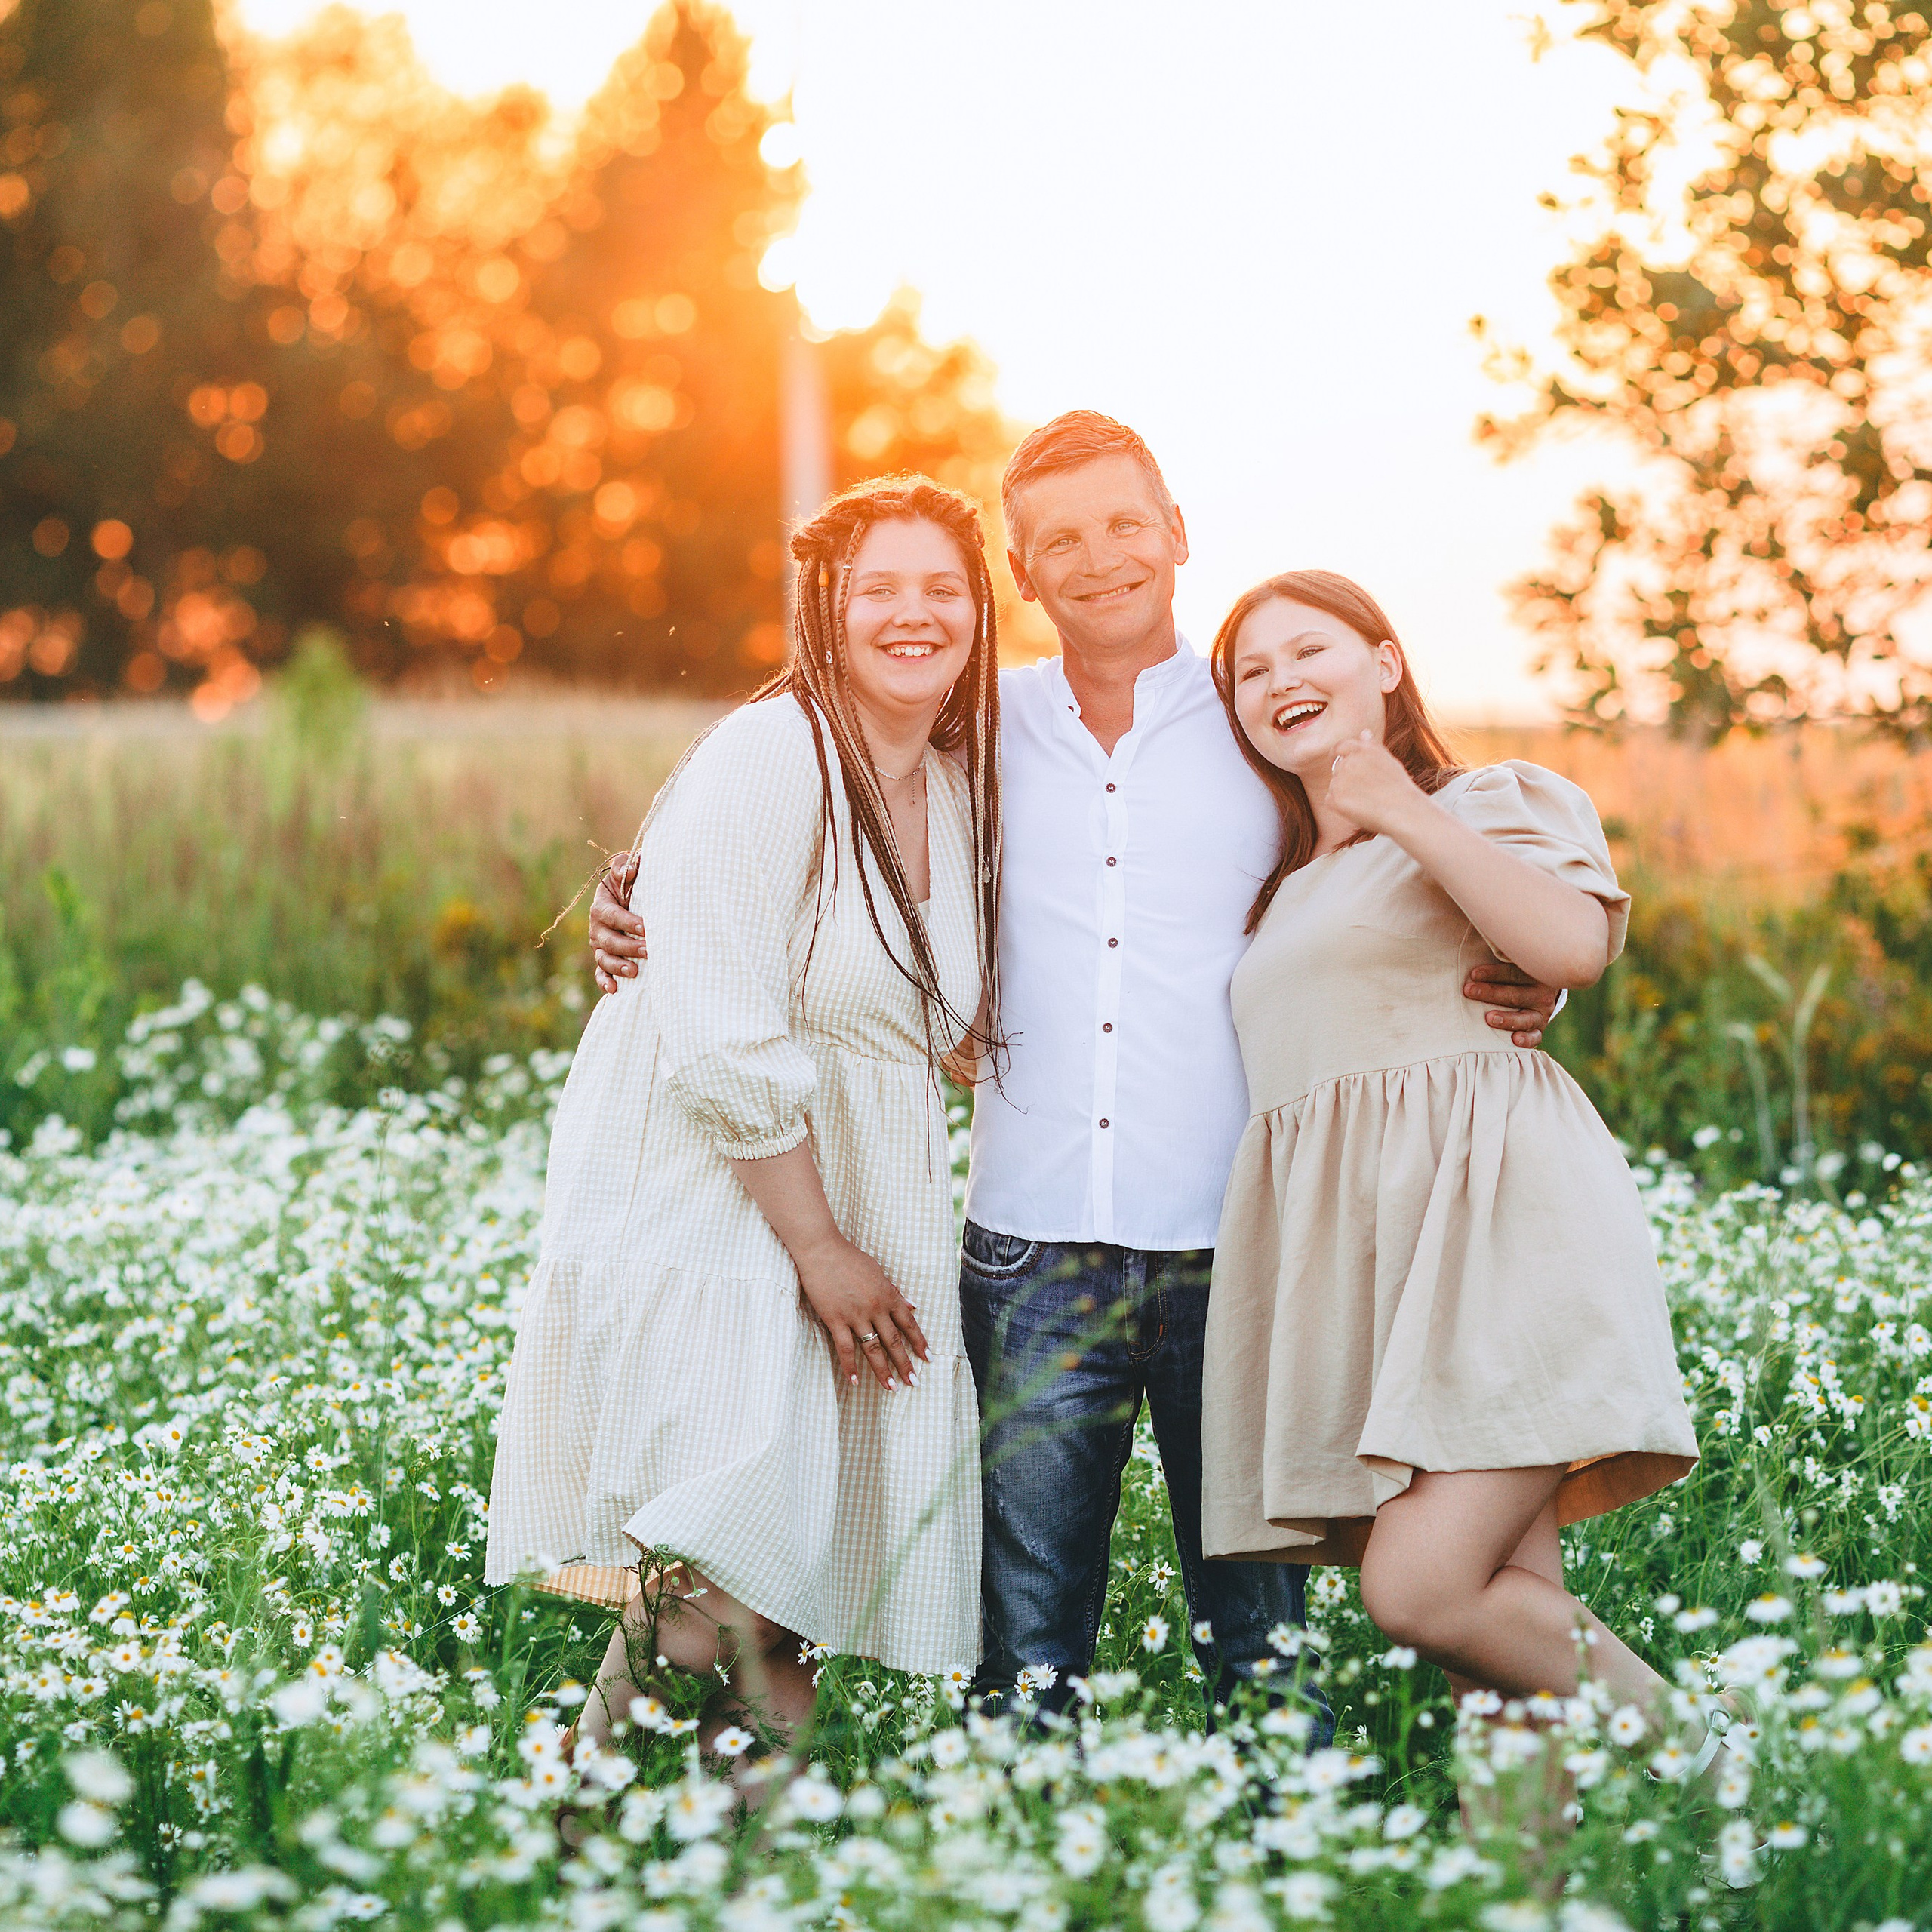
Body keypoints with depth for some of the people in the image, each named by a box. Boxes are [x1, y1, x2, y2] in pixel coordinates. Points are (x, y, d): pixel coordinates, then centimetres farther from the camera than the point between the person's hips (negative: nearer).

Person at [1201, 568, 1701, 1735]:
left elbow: (1576, 944, -12)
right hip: (1343, 1251, 7)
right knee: (1512, 1609, -1)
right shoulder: (1287, 887, 30)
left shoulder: (1497, 802, 9)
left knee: (1421, 1587, -21)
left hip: (1488, 1212, -7)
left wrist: (1405, 813, -4)